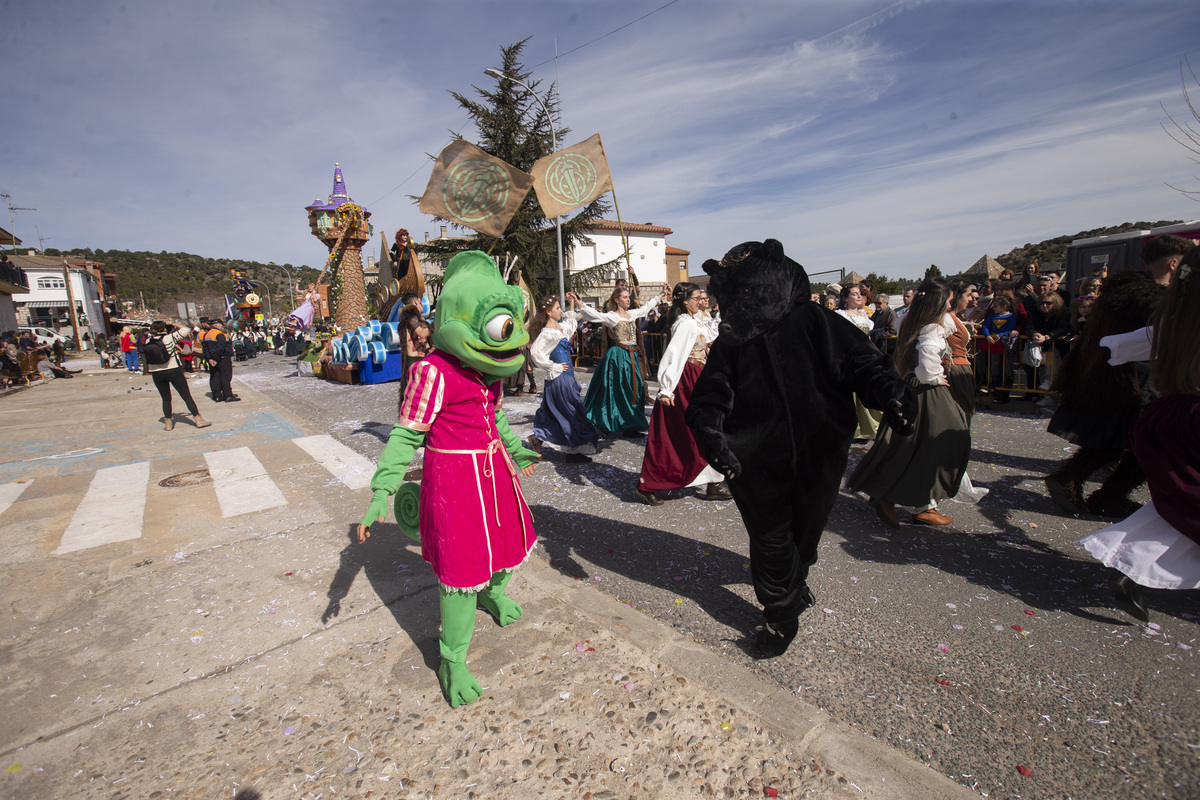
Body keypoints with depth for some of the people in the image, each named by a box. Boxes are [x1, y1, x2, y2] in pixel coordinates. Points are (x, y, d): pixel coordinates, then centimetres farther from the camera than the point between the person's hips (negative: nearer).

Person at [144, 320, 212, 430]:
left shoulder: (148, 341, 2)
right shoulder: (169, 338, -10)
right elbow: (186, 329, -5)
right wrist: (175, 324, 5)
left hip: (156, 374, 4)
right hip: (173, 371, -4)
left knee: (166, 399, 14)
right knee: (187, 396, 2)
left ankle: (168, 422, 16)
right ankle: (198, 419, 3)